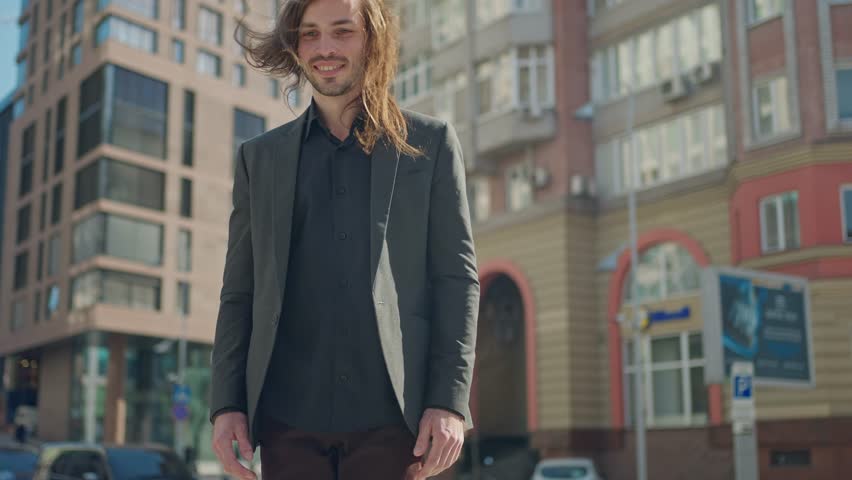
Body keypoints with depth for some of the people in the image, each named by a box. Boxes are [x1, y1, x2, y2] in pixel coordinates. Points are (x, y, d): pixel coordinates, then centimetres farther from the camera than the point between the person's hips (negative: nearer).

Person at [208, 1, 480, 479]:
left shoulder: (431, 143, 8)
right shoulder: (260, 157, 14)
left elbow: (457, 277, 2)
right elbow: (239, 293, 13)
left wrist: (450, 402, -7)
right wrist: (226, 403, 3)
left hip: (391, 414, -2)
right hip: (288, 418, 2)